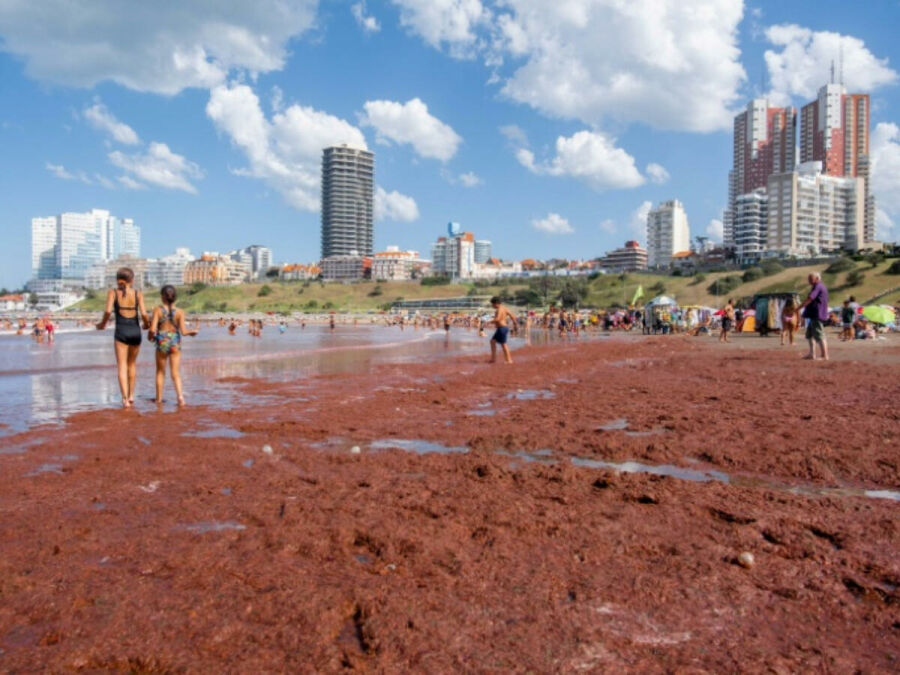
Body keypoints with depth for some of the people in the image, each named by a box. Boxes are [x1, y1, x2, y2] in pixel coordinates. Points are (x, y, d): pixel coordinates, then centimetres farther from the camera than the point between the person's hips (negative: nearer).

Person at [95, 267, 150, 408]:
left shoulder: (113, 292, 0)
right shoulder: (138, 294, 0)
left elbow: (108, 311, -14)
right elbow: (143, 314, -10)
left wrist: (102, 324, 3)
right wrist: (147, 324, 10)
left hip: (121, 332, -1)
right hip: (135, 332, 2)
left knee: (122, 366, 2)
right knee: (132, 363, 20)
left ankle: (125, 398, -9)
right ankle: (131, 395, 24)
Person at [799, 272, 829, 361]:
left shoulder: (817, 286, -13)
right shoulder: (821, 286, 20)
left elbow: (809, 299, -23)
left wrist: (799, 308, -20)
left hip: (817, 315, -11)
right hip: (814, 315, 11)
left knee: (819, 336, -9)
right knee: (810, 334, 15)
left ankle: (825, 356, -8)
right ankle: (812, 354, 17)